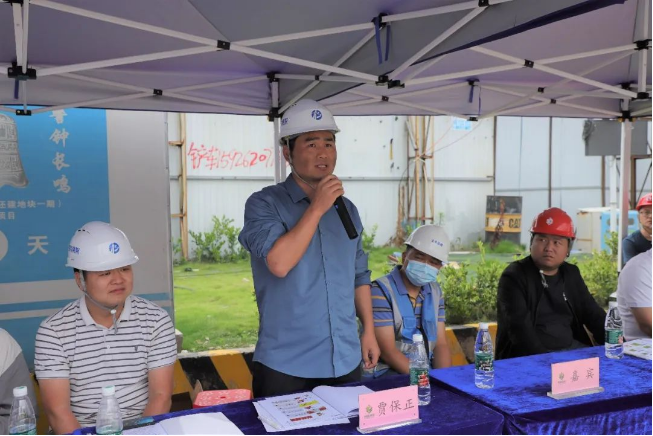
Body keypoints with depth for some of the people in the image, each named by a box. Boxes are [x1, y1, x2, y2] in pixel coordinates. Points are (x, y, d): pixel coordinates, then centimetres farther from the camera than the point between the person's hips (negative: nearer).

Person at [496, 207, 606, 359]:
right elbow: (520, 329, -18)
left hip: (573, 349, 7)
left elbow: (594, 316, 15)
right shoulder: (514, 277, -8)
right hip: (531, 357, -6)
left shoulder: (571, 274, 13)